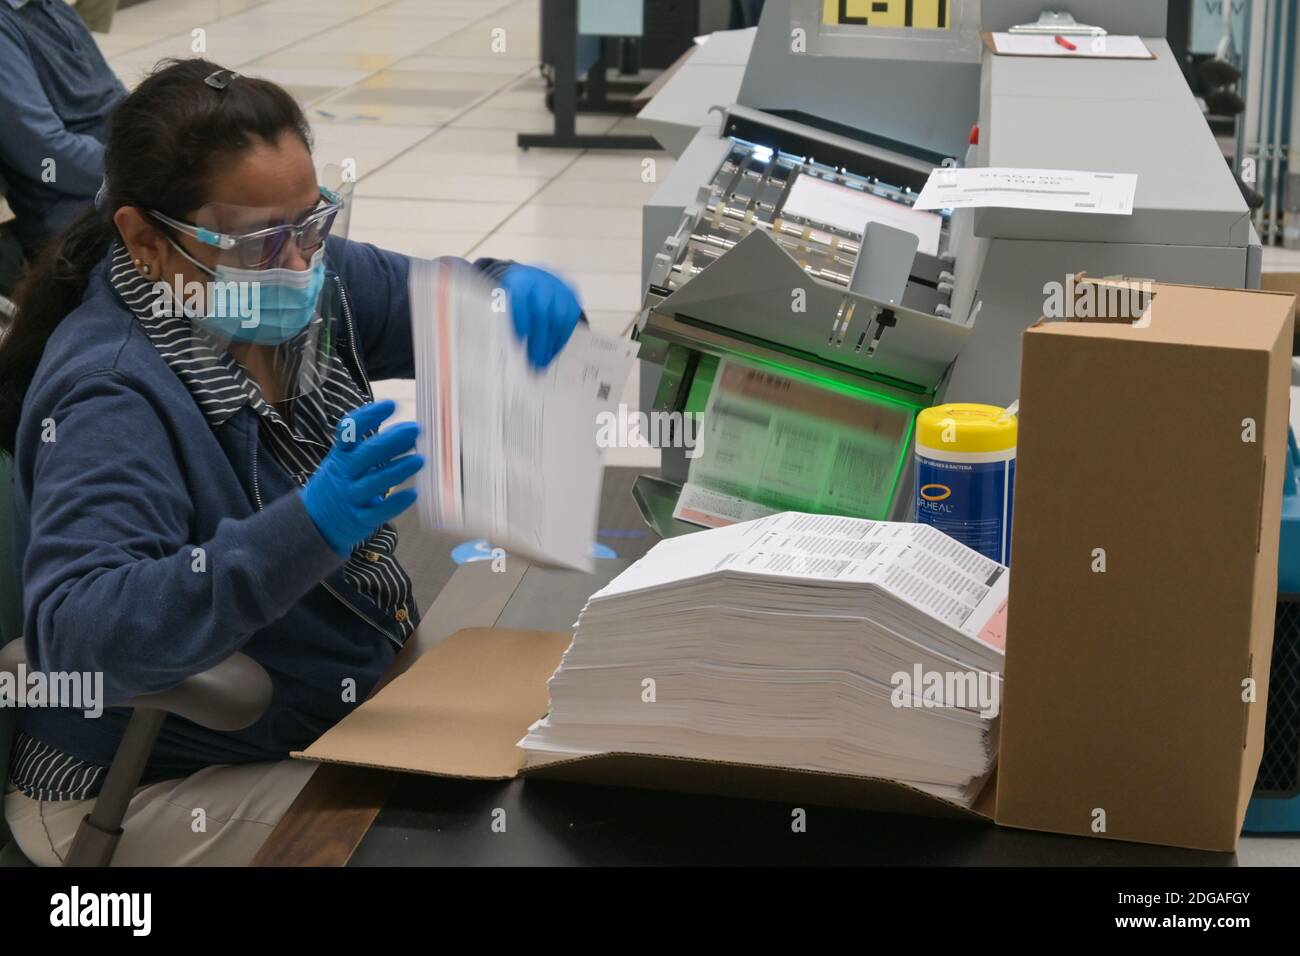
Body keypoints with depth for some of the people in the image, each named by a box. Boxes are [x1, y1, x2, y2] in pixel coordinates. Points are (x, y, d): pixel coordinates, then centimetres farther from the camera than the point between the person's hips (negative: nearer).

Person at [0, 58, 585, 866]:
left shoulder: (311, 281, -4)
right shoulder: (109, 391, -26)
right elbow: (76, 635, -37)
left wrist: (522, 292, -15)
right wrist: (305, 532, -48)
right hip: (155, 791, -8)